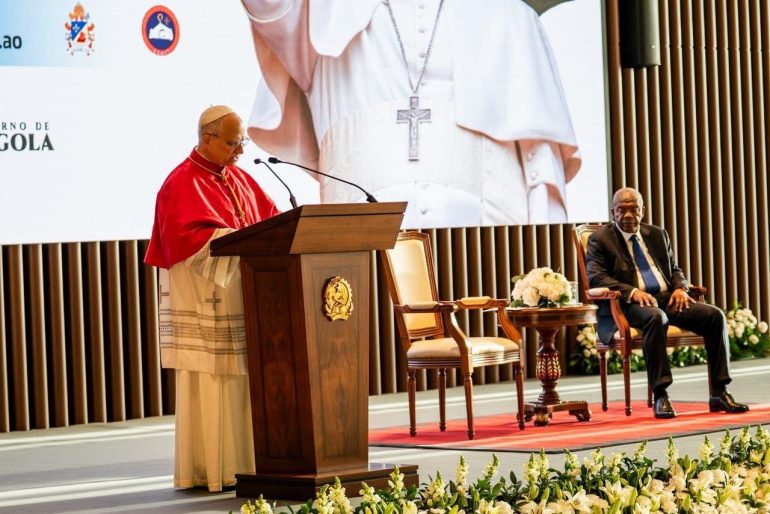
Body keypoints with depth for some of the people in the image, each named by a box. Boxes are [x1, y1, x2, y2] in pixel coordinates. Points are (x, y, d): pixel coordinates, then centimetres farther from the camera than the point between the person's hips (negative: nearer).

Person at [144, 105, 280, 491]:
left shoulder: (239, 179, 16)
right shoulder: (183, 183, -9)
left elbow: (269, 217, 16)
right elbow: (191, 237, -23)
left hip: (239, 302, 8)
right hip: (202, 305, -8)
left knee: (240, 383, 5)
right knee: (206, 385, -7)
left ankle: (237, 465, 10)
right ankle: (204, 472, -3)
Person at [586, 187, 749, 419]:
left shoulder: (658, 234, 21)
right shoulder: (601, 239, 5)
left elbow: (674, 269, 25)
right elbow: (595, 277, -8)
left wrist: (680, 287, 0)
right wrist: (632, 291, -22)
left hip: (667, 299, 6)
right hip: (630, 304, -6)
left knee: (715, 315, -17)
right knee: (655, 317, -40)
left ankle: (719, 393, -14)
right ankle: (660, 397, -37)